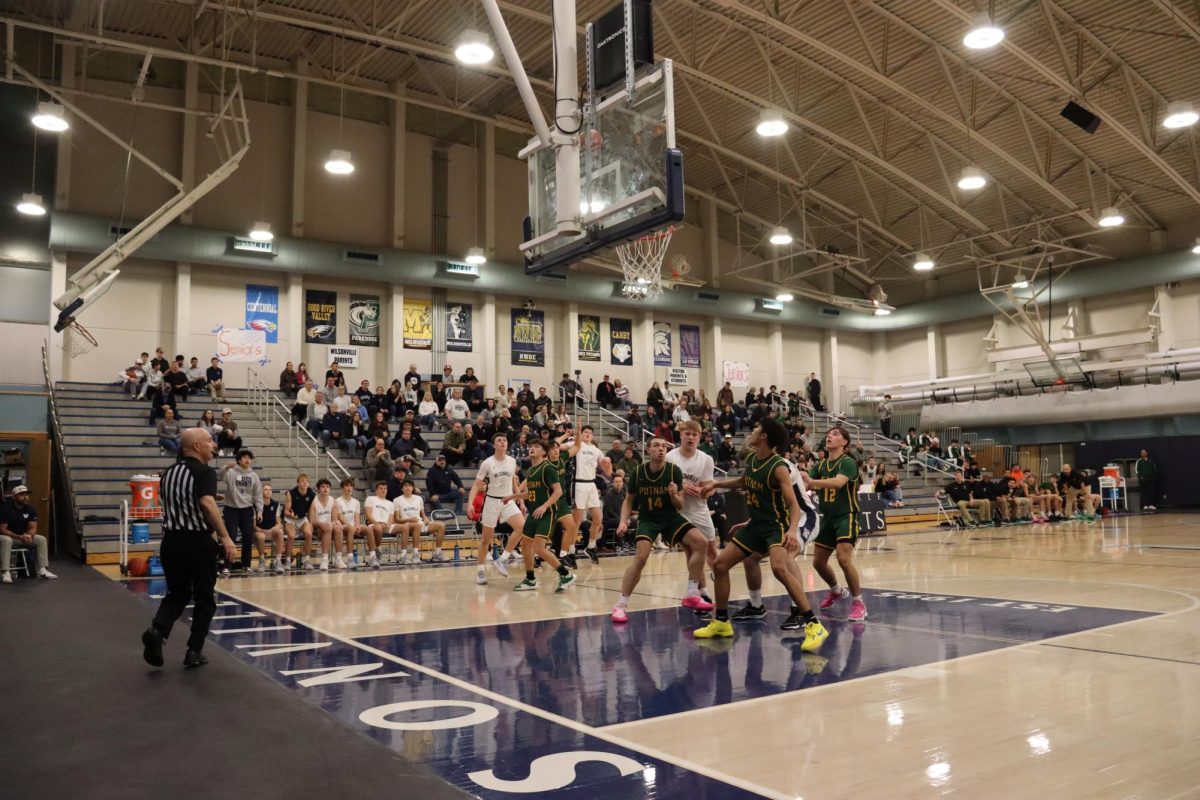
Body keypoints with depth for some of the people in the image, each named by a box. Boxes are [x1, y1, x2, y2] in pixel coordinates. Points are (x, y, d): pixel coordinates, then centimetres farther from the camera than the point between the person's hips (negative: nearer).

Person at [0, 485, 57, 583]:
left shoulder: (31, 509, -4)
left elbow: (33, 528, -3)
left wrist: (29, 535, -28)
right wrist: (19, 537, -32)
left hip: (24, 536, 5)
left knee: (42, 539, -14)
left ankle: (42, 570, -14)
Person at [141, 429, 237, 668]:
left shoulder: (169, 472, 12)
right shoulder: (205, 472, -11)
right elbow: (207, 503, -27)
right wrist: (225, 537, -28)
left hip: (171, 540, 6)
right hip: (198, 541, -6)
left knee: (177, 594, 18)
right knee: (204, 599, 9)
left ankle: (157, 630, -7)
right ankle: (194, 651, 9)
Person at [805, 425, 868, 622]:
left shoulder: (848, 462, -13)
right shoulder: (821, 464, 8)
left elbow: (838, 482, -32)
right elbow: (806, 485, 1)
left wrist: (812, 481, -44)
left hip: (846, 516, -7)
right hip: (827, 518, 7)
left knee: (844, 558, -23)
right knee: (818, 562, 10)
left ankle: (858, 603, -8)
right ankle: (836, 591, 38)